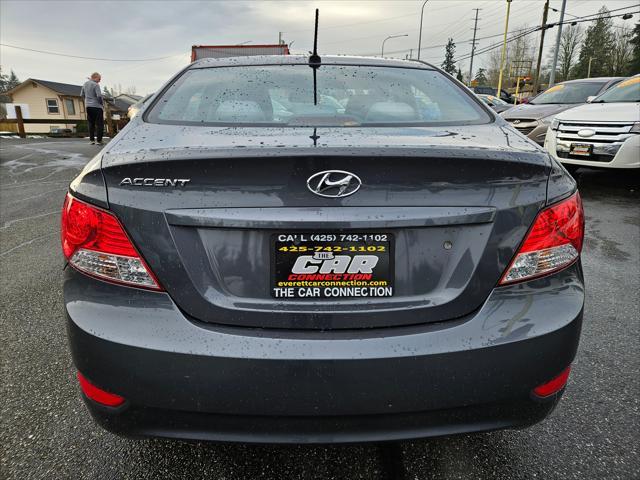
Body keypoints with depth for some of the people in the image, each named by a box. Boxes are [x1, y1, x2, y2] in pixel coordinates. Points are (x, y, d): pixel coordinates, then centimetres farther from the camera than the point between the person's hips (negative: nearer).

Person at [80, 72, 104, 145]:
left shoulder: (85, 84, 12)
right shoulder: (95, 85, -12)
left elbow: (82, 95, 17)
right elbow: (99, 96, -19)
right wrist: (101, 103, -4)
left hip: (88, 106, 7)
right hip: (96, 106, -7)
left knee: (91, 124, 13)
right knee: (99, 124, -1)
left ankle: (91, 140, 13)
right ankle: (99, 140, -4)